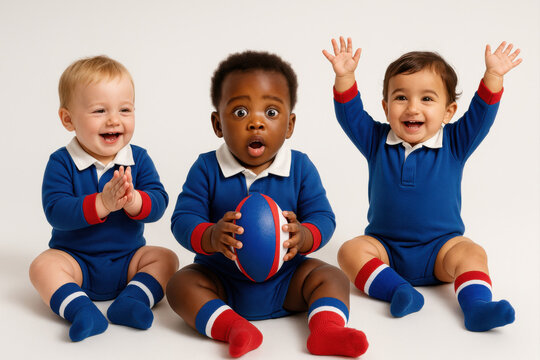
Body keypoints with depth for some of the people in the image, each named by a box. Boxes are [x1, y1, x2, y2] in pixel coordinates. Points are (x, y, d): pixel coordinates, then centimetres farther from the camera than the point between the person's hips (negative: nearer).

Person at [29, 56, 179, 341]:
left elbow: (159, 203, -13)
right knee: (43, 265, -26)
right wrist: (101, 204, -36)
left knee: (165, 258, -14)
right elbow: (55, 211, -23)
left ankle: (133, 299, -28)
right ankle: (80, 309, -38)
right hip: (75, 259, -2)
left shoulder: (139, 159, -4)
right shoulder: (61, 163, -11)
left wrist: (133, 200, -35)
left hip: (128, 259, 2)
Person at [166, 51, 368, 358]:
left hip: (285, 278, 1)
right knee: (180, 284, -23)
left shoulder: (301, 168, -5)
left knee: (332, 277, -16)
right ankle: (234, 328, -36)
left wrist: (304, 236, -33)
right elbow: (183, 220, -14)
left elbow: (323, 217, -9)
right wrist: (210, 237, -36)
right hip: (222, 278, 0)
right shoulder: (207, 169, -8)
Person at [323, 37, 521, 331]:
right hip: (385, 247, 1)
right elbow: (350, 115, -9)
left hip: (439, 248, -1)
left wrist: (493, 76, -24)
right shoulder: (377, 142, 1)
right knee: (350, 251, -25)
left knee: (471, 252, -28)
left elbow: (481, 116, -11)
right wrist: (344, 77, -23)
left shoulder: (453, 144, -1)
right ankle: (398, 291, -38)